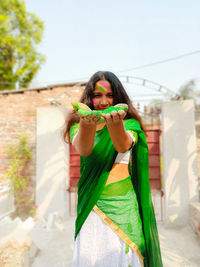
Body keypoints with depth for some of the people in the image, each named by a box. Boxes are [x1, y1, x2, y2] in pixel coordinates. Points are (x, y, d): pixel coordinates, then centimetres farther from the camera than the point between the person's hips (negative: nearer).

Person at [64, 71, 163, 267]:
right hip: (91, 206, 1)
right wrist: (86, 123, -38)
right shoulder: (78, 124, 5)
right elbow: (83, 150, -17)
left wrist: (115, 122, -41)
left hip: (123, 206, 0)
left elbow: (123, 146, -20)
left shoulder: (129, 123, 2)